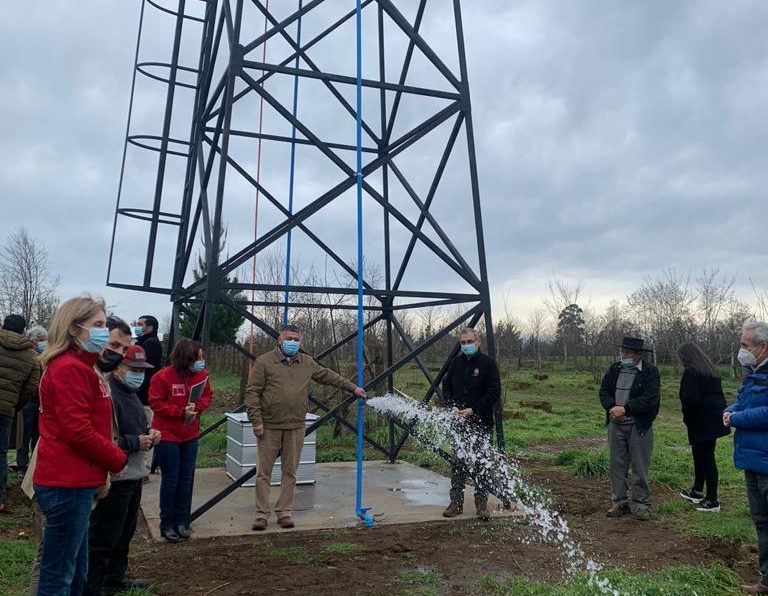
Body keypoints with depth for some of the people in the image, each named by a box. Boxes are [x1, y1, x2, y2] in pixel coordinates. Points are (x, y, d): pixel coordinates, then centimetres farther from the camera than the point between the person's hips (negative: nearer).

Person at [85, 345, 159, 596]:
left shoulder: (130, 393, 13)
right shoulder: (107, 394, -20)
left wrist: (148, 433, 5)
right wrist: (136, 443, -21)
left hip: (133, 476, 10)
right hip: (113, 478, -10)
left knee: (124, 532, 22)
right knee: (103, 537, 1)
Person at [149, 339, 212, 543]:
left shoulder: (202, 375, -4)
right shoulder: (162, 377, -17)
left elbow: (207, 396, 5)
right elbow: (156, 403, -14)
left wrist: (197, 407, -16)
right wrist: (181, 412, -21)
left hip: (190, 436, 5)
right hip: (167, 436, -5)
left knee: (186, 479, 11)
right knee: (170, 480, 4)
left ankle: (181, 521, 25)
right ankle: (167, 524, 18)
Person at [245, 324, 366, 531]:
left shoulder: (307, 363, 11)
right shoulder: (264, 362, -3)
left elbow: (328, 375, 21)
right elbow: (252, 392, -5)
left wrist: (352, 387, 21)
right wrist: (256, 421, -11)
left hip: (295, 428, 4)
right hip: (269, 427, -3)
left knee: (289, 473, 9)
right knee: (264, 473, 4)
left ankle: (285, 512, 20)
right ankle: (262, 514, 15)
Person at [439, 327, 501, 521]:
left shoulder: (488, 363, -4)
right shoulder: (455, 363, 9)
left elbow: (494, 392, -9)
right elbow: (446, 387, 12)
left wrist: (473, 410, -16)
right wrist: (452, 407, -6)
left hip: (481, 422, -3)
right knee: (457, 463, 9)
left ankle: (482, 505, 15)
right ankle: (456, 503, 18)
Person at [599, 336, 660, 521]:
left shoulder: (650, 372, -7)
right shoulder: (614, 369, 9)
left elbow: (650, 399, -17)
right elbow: (604, 391, 5)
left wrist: (625, 409, -20)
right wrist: (612, 408, -14)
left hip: (639, 426, -4)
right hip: (615, 424, 5)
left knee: (640, 466, 3)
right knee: (617, 464, 9)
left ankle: (641, 504, 15)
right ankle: (619, 502, 19)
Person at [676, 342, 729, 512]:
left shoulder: (690, 372, -15)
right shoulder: (711, 370, 14)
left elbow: (691, 399, -22)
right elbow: (719, 395, 16)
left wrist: (687, 417, -6)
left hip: (702, 422, -9)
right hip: (714, 419, 9)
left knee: (706, 458, -2)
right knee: (699, 455, 19)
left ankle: (712, 500, 6)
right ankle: (697, 492, 30)